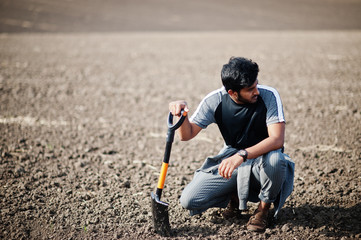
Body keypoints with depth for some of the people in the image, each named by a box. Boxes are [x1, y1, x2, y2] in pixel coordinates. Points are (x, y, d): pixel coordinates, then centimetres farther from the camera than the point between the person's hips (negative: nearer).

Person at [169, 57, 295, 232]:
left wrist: (242, 155, -43)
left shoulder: (268, 96, -19)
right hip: (231, 158, 2)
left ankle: (264, 207, -8)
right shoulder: (216, 100, -12)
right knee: (189, 201, -14)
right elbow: (187, 135, -7)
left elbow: (277, 139, -30)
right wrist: (181, 114, -29)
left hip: (261, 159, -2)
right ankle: (236, 195, 14)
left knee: (275, 159, -39)